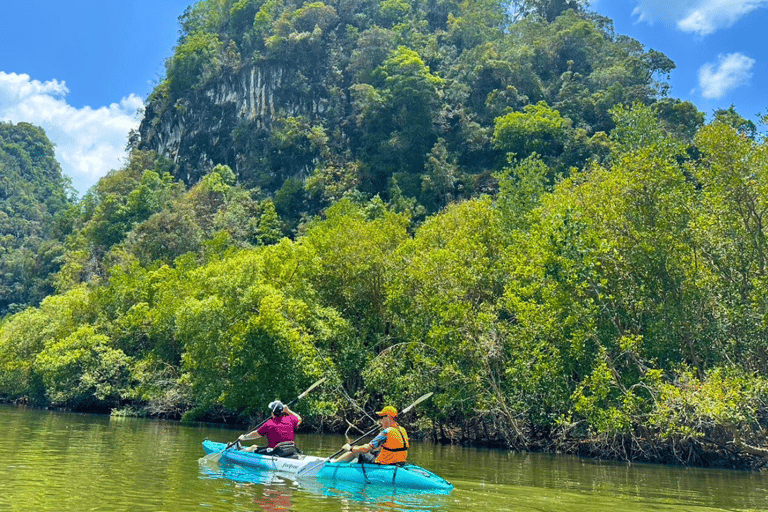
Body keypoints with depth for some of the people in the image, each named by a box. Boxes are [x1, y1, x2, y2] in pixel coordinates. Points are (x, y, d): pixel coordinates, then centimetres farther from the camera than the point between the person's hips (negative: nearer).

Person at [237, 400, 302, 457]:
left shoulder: (268, 424, -7)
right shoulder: (290, 420, 2)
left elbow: (256, 434, 3)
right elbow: (299, 419, 24)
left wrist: (244, 437, 19)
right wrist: (288, 411, 26)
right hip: (292, 453, 4)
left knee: (254, 447, 15)